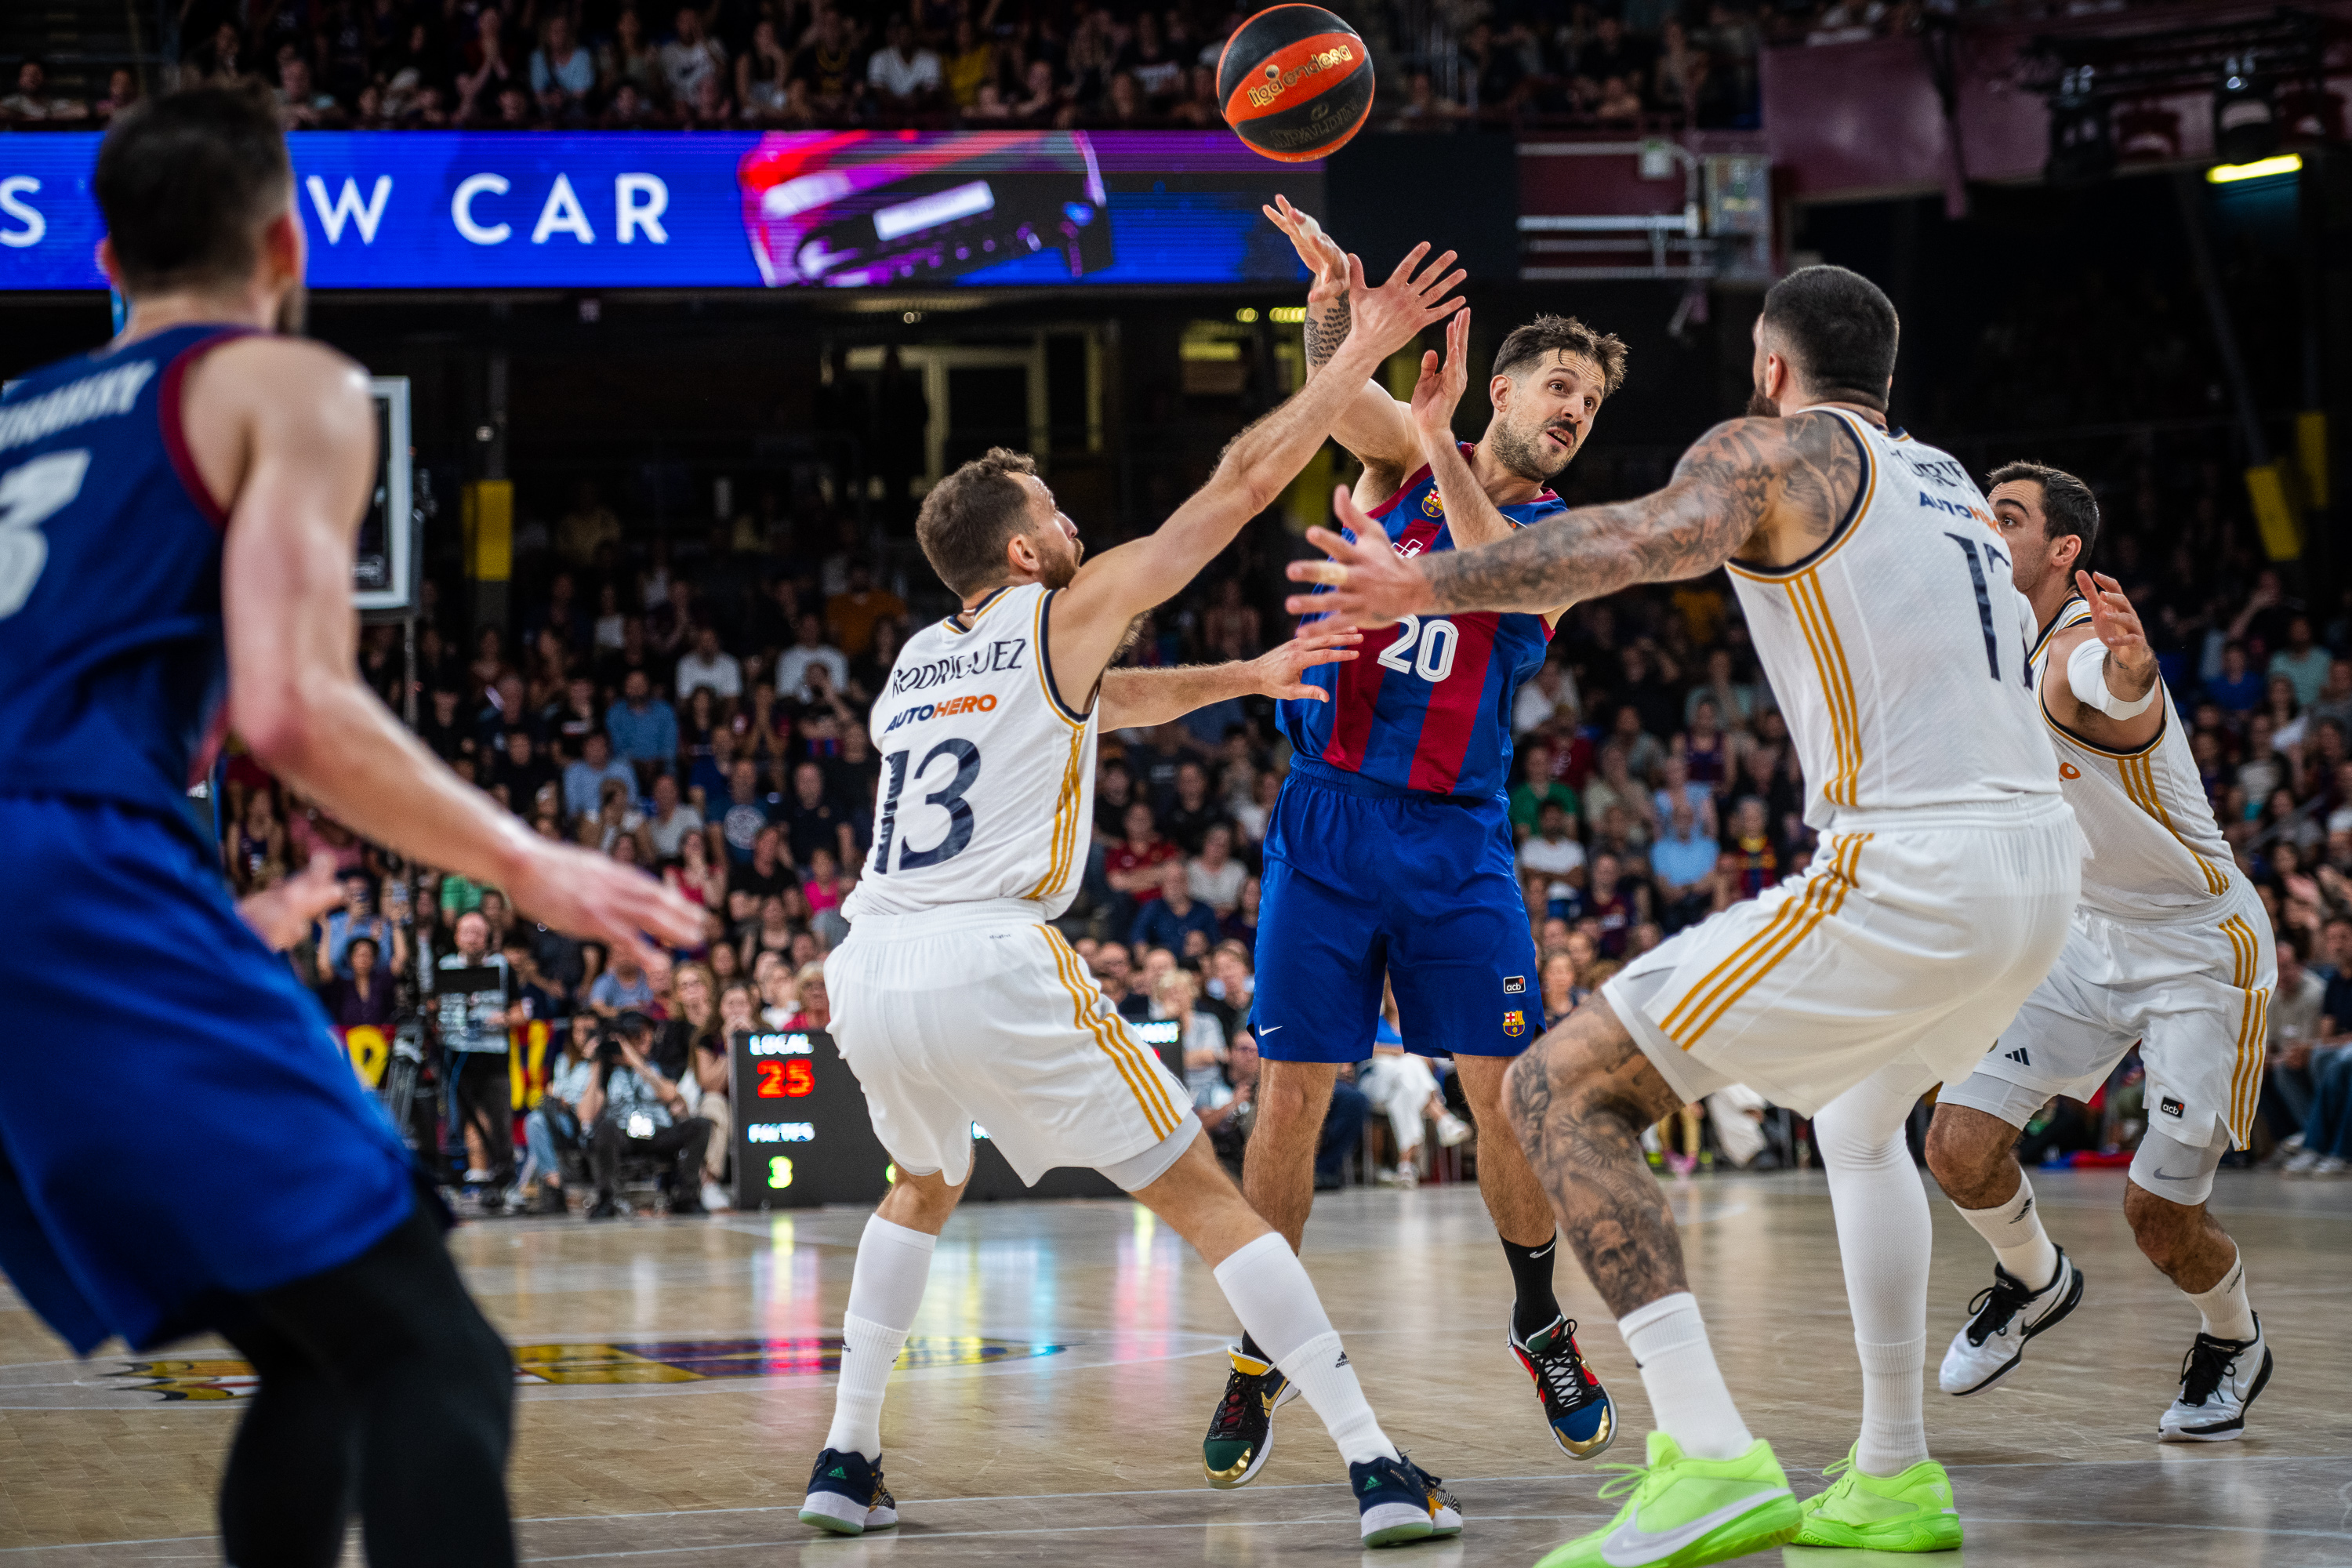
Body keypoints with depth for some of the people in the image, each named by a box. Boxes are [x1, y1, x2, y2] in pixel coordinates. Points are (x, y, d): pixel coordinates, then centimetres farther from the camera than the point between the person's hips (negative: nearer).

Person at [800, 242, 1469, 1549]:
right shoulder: (1064, 612, 8)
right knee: (1204, 1199, 1)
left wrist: (1241, 678, 42)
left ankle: (846, 1464, 26)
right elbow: (1243, 481, 7)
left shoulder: (919, 658, 25)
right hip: (993, 965, -6)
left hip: (868, 975, 6)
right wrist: (1363, 352, 13)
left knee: (922, 1189, 34)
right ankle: (1380, 1471, -6)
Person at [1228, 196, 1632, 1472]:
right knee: (1290, 1099, -2)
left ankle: (1540, 1323, 19)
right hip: (1328, 817, -1)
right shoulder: (1403, 456, 6)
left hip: (1458, 838, 1)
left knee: (1507, 1093, -3)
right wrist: (1335, 305, -38)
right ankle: (1259, 1358, 10)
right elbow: (1340, 396, -16)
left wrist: (1437, 444, -30)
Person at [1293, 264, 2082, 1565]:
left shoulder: (1771, 448, 2)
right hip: (2043, 860, 8)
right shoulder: (1948, 483, 25)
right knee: (1859, 1119, 36)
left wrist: (1434, 584, -22)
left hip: (1907, 872, -8)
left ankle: (1710, 1460, -21)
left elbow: (1657, 536, -19)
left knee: (1562, 1088, -7)